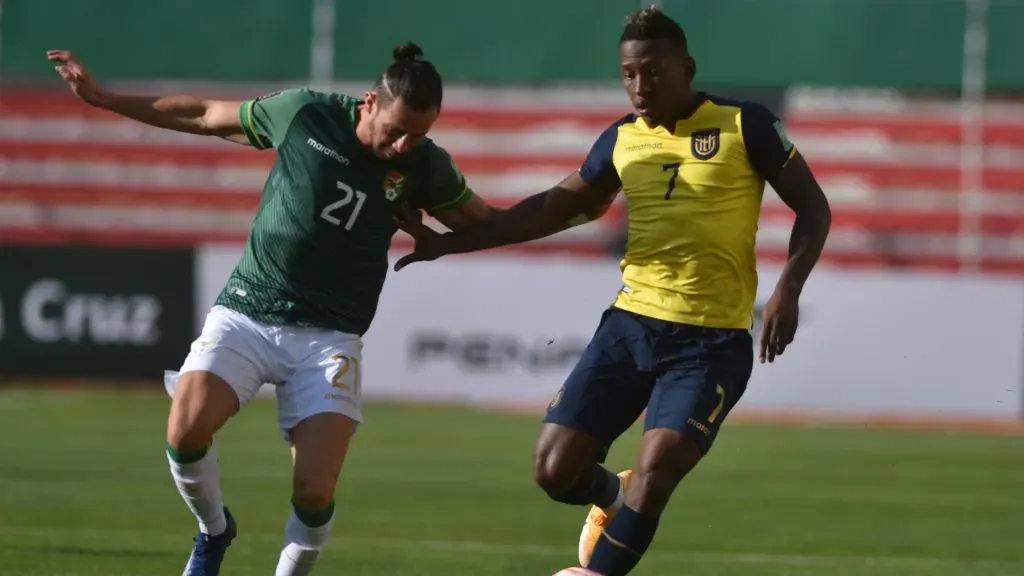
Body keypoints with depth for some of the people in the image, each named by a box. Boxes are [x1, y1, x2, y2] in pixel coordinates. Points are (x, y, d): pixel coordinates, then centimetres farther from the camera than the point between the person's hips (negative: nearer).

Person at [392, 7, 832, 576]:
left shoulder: (744, 125, -5)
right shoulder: (622, 139, 8)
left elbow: (813, 208, 0)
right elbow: (556, 207, 17)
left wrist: (788, 291, -16)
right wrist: (447, 243, 14)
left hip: (711, 342, -5)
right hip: (631, 323, 5)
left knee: (653, 478, -20)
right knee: (555, 470, -2)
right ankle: (614, 497, 33)